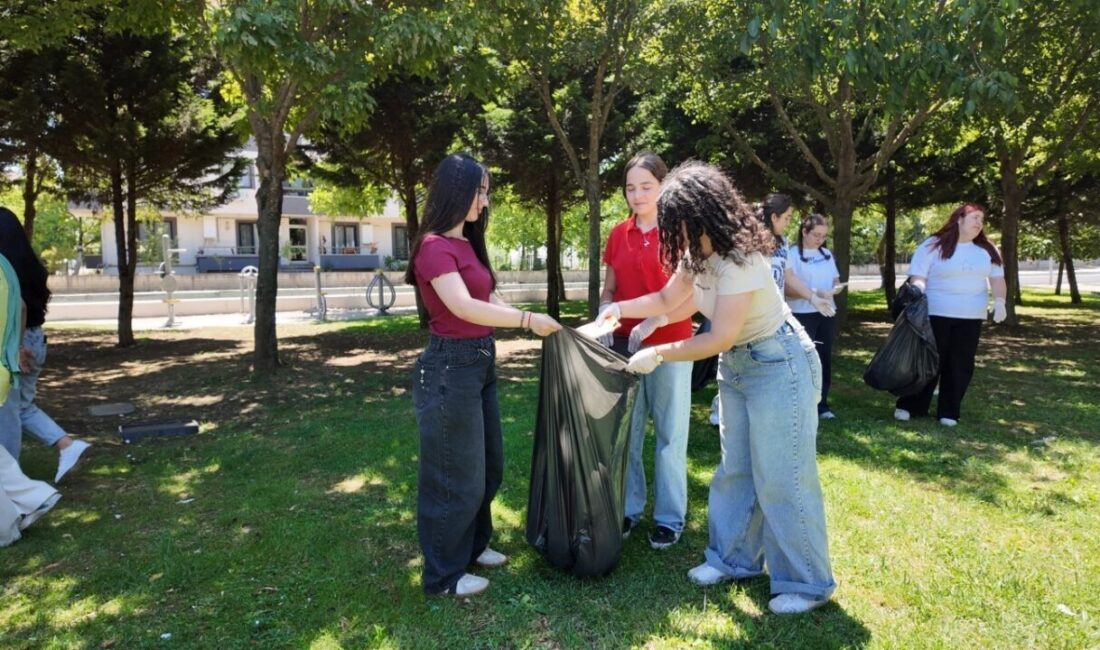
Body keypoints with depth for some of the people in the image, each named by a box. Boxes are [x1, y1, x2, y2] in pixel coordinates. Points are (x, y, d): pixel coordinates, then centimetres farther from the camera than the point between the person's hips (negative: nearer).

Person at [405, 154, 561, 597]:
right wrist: (527, 320, -25)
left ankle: (472, 545, 39)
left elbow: (489, 300, 9)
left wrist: (533, 324, -3)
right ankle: (444, 574, 20)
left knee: (487, 465, 20)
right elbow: (464, 307, -28)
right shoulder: (435, 246, -16)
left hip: (480, 363, 10)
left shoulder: (466, 243, 13)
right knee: (455, 474, 3)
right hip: (450, 367, -10)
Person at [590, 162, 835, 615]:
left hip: (779, 364, -9)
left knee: (781, 476, -3)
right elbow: (667, 300, 13)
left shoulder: (739, 258, -27)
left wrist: (657, 355, -20)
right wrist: (619, 309, 1)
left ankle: (807, 582, 12)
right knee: (735, 469, 15)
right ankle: (735, 558, 30)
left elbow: (719, 338, -26)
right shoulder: (696, 253, 0)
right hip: (736, 364, 9)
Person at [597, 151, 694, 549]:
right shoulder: (618, 235, 7)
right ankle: (628, 508, 25)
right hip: (624, 343, 4)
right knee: (625, 430, 11)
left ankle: (670, 518, 18)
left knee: (669, 433, 6)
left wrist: (653, 322, -25)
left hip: (669, 346, -4)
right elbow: (609, 290, 12)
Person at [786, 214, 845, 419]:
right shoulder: (793, 254, -7)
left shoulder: (826, 254, 12)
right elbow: (788, 288, -14)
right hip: (802, 315, -6)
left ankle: (821, 403, 20)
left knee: (824, 358, 10)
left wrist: (836, 288, -7)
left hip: (827, 313, 6)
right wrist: (814, 294, -25)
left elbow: (835, 280, 17)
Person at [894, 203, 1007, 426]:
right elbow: (918, 277, -10)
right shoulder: (933, 246, -5)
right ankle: (910, 406, 10)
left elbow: (997, 279, 13)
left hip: (971, 318, 4)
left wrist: (999, 301, -3)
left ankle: (949, 411, 14)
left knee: (960, 366, 5)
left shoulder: (987, 249, 10)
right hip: (936, 315, -4)